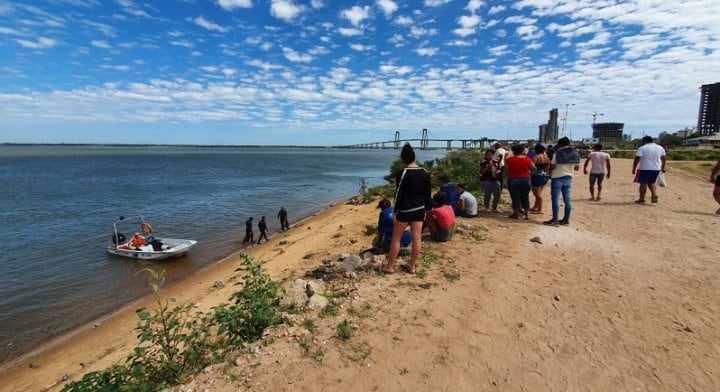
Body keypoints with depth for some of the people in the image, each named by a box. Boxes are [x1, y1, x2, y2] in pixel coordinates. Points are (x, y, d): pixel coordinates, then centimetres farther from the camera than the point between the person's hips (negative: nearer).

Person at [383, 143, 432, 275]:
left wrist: (395, 212, -7)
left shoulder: (402, 173, -14)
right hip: (419, 210, 5)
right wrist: (425, 210, 18)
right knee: (416, 238, 9)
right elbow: (427, 194, 8)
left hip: (405, 211, -5)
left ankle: (390, 266, 16)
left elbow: (398, 194, -13)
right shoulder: (425, 173, 3)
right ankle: (412, 266, 21)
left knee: (396, 238, 7)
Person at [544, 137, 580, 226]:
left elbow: (552, 166, -13)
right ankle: (566, 219, 15)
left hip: (557, 178, -6)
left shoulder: (557, 153, -11)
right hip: (568, 178, 6)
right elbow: (577, 167, 8)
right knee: (568, 199, 9)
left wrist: (549, 172, 7)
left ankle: (555, 220, -2)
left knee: (555, 199, -2)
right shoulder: (575, 153, 5)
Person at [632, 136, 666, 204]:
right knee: (651, 182, 21)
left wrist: (634, 169, -10)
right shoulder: (660, 148, 10)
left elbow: (637, 159, -14)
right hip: (656, 169, 6)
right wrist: (663, 168, 25)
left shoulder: (642, 148, -9)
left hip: (644, 169, -6)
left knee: (643, 183, 0)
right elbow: (663, 159, 15)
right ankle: (654, 194, 1)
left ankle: (641, 199, 4)